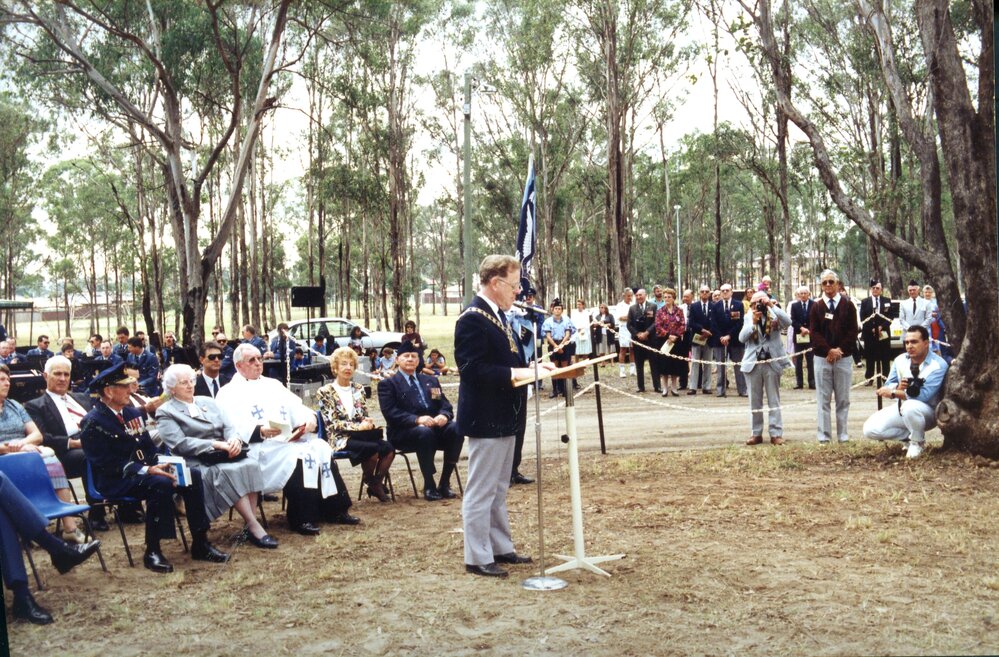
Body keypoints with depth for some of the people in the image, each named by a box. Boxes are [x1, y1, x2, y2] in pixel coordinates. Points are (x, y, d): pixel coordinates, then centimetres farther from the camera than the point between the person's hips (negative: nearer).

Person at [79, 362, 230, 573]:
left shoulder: (132, 413, 14)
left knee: (193, 475, -13)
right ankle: (152, 551, -22)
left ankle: (200, 543, -7)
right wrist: (147, 470, -27)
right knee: (161, 484, -34)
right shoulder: (93, 423, -10)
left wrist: (161, 463, -5)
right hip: (115, 481, -8)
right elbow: (107, 464, -18)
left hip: (145, 471, 8)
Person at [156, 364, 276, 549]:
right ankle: (255, 528, -32)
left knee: (251, 464, -26)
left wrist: (234, 439, -12)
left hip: (224, 455, 5)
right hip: (196, 462, -5)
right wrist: (217, 445, -17)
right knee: (228, 472, -33)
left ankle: (251, 526, -27)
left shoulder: (208, 402, 22)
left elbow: (228, 427, 13)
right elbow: (180, 444, -10)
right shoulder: (165, 412, 4)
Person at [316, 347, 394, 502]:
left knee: (388, 448, -25)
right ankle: (370, 482, -4)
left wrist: (368, 422, -10)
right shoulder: (325, 392, 0)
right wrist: (359, 426, -17)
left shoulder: (358, 389, 16)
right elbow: (332, 423, -7)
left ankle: (377, 484, -6)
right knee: (373, 449, -31)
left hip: (361, 435, 5)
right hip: (340, 438, -5)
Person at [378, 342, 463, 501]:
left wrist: (444, 415, -13)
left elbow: (445, 405, 13)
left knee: (456, 429, -26)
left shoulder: (431, 380, 23)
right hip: (404, 433, -4)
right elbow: (390, 413, -9)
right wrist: (417, 419, -24)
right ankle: (429, 486, -27)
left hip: (434, 427, 5)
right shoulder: (388, 384, 7)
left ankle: (444, 483, -20)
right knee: (424, 432, -38)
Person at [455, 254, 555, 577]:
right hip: (485, 418, -10)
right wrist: (516, 373, -26)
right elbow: (473, 369, -24)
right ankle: (477, 558, 8)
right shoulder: (472, 318, -18)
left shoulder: (497, 314, 12)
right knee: (481, 490, -1)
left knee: (498, 490, 19)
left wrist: (531, 367, 5)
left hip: (504, 417, 10)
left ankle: (500, 548, 30)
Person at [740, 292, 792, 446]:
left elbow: (787, 322, -18)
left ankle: (776, 433, 4)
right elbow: (742, 338, -4)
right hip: (753, 362, 2)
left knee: (774, 400, 2)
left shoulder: (774, 316, 3)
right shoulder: (748, 318, 7)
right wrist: (753, 321, -14)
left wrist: (772, 306, -18)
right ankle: (755, 433, 12)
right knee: (754, 400, 6)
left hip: (772, 362, -2)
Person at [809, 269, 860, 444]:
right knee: (823, 398, 1)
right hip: (822, 357, 0)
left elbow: (853, 331, 1)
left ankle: (842, 434, 10)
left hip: (843, 357, 0)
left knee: (843, 398, 4)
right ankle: (824, 435, 4)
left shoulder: (848, 305, 5)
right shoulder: (816, 306, 6)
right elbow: (814, 332, 0)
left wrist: (840, 350, -10)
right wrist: (828, 350, -12)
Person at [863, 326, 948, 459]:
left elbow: (923, 396, -27)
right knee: (870, 429, -13)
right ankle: (911, 435, 8)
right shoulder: (900, 360, -2)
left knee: (910, 407, -40)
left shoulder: (938, 365, -18)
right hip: (902, 408, 6)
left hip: (927, 412, -6)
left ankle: (917, 442, -11)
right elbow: (887, 388, -1)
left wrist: (894, 392, -24)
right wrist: (898, 388, -24)